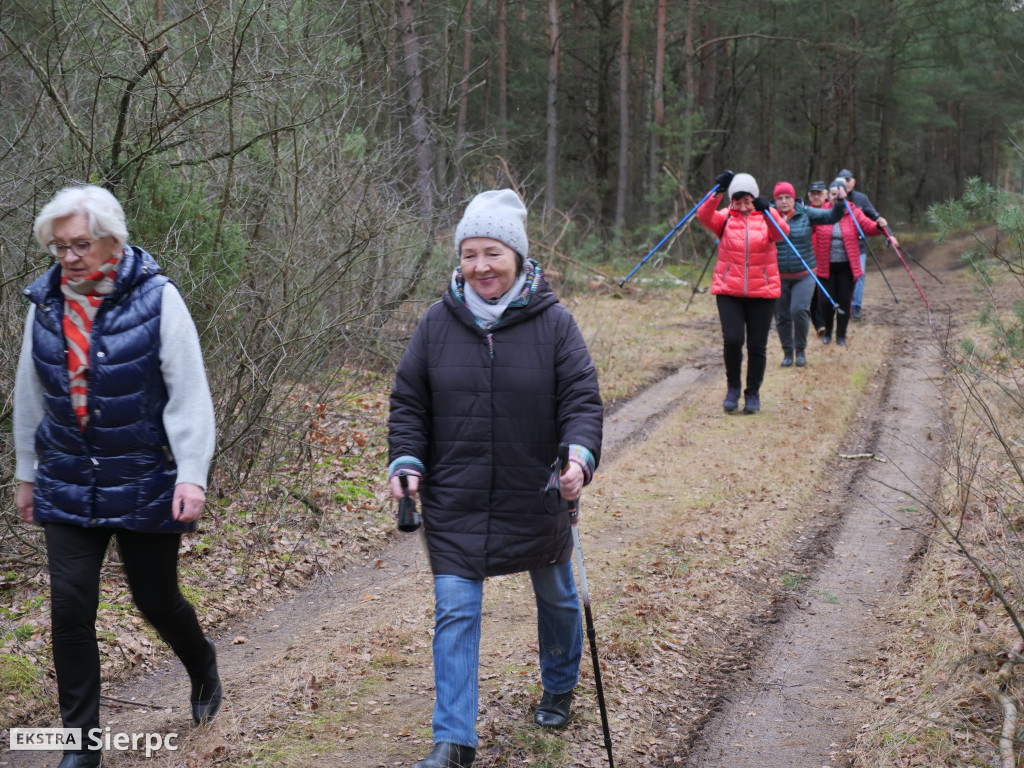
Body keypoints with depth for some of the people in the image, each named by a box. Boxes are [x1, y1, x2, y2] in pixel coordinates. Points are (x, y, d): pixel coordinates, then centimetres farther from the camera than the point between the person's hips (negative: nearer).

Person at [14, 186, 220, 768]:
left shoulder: (157, 298, -12)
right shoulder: (45, 302, 1)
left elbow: (190, 395, -13)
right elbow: (31, 396, 12)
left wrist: (192, 475, -19)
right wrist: (27, 473, 17)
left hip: (146, 485, -3)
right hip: (68, 486, 3)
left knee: (156, 599, 10)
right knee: (70, 608, -2)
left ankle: (202, 665, 44)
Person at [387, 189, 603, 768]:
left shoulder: (553, 322, -10)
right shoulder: (439, 323, -4)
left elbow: (583, 399, -10)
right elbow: (409, 402, 3)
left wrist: (580, 457, -27)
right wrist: (407, 462, -10)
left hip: (537, 500, 0)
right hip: (455, 503, 0)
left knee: (557, 598, 21)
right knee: (455, 614, -5)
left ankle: (560, 690, 49)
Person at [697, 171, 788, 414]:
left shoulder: (767, 216, 5)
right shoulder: (725, 218, 5)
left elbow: (781, 232, -17)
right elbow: (704, 216, -15)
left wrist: (767, 212, -35)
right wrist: (717, 193, -30)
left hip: (762, 291, 1)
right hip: (729, 291, 0)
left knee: (757, 345, 4)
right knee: (732, 340, -12)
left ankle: (753, 394, 20)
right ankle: (732, 388, 10)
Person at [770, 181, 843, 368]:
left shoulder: (805, 214, 1)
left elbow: (831, 217, 1)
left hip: (803, 276, -1)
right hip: (778, 277, 1)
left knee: (799, 310, -18)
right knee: (782, 317, 6)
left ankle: (800, 349, 3)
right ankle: (788, 352, 27)